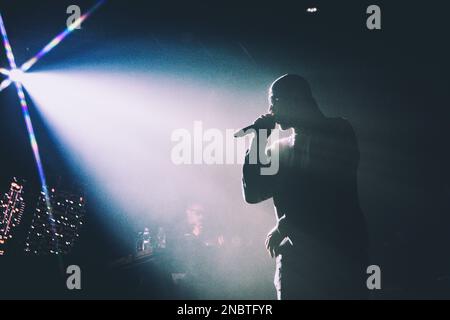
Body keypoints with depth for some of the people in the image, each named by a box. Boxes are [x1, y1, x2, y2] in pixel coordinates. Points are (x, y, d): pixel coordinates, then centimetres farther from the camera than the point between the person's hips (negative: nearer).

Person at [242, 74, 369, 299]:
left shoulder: (338, 133, 3)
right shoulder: (279, 148, 16)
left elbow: (331, 192, -7)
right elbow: (252, 193, 7)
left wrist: (283, 226, -6)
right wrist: (258, 139, 6)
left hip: (340, 252, -3)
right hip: (295, 258, 3)